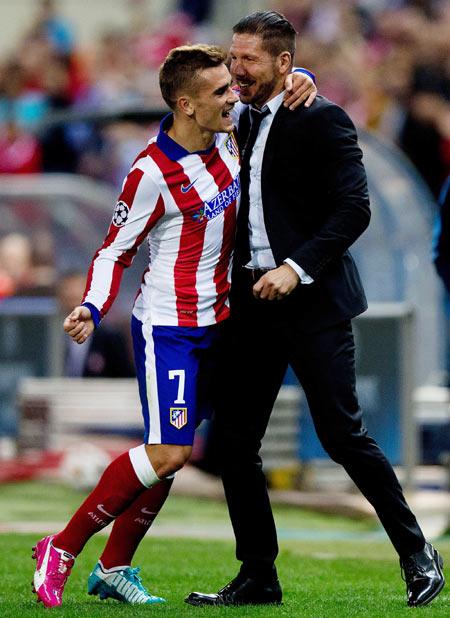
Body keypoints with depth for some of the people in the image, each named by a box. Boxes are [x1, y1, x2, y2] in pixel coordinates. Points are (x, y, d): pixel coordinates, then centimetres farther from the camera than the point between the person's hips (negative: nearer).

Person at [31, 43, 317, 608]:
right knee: (167, 453, -14)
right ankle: (61, 550, -2)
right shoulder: (152, 173, -18)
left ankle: (113, 569, 15)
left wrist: (299, 81, -4)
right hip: (167, 328, -7)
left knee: (171, 452, 7)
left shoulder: (230, 134, 1)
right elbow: (115, 250, -9)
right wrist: (91, 309, -23)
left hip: (215, 323, 7)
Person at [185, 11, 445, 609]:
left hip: (312, 298, -8)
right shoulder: (248, 123, 15)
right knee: (235, 437, 4)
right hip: (256, 299, 8)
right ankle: (258, 577, 11)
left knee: (342, 433, -7)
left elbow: (354, 208, -16)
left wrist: (297, 267, -23)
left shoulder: (322, 120, -9)